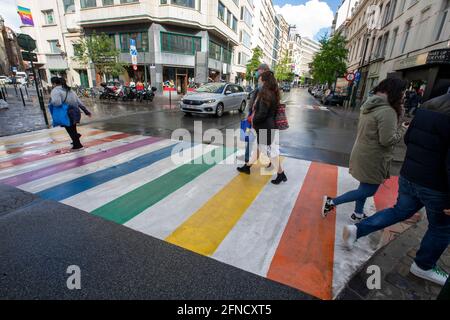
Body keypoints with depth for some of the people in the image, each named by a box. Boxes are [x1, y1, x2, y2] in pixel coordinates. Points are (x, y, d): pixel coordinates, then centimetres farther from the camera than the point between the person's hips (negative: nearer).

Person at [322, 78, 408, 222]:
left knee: (365, 187, 21)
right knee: (369, 190, 5)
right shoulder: (387, 111, -23)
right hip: (373, 158, -9)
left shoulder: (370, 106, 5)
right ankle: (331, 202, 8)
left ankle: (358, 214, 36)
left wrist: (398, 114, 5)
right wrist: (403, 129, -7)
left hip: (364, 154, 9)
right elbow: (387, 140, -24)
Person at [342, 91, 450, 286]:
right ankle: (423, 266, 37)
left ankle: (356, 230, 19)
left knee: (399, 212, 24)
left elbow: (408, 139, 10)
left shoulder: (428, 106, -1)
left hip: (408, 176, 6)